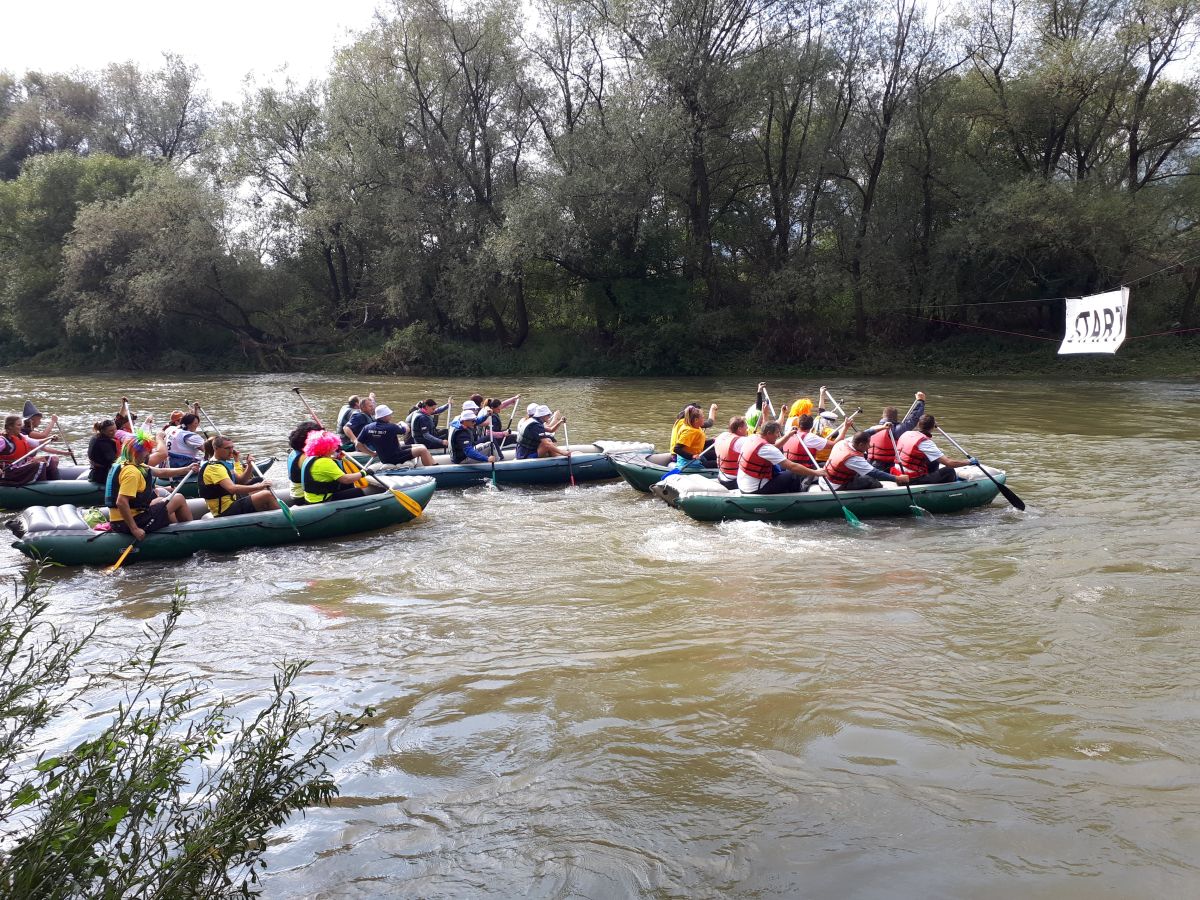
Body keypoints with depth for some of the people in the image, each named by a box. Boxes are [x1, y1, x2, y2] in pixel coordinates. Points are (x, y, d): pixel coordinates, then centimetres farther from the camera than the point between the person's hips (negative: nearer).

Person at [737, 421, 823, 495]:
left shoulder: (751, 437, 2)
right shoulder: (766, 448, -24)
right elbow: (792, 466, -24)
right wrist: (815, 473, -17)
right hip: (755, 490, -9)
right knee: (793, 475, -2)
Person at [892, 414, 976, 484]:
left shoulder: (906, 434, 4)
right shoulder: (925, 442, -19)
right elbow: (948, 463, -19)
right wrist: (969, 462, -4)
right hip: (911, 480, -8)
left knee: (934, 462, 22)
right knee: (949, 471, -4)